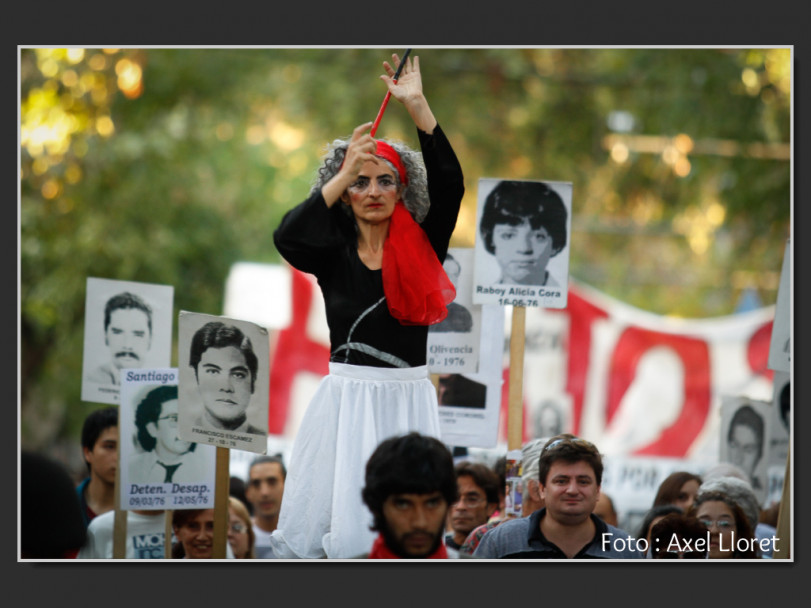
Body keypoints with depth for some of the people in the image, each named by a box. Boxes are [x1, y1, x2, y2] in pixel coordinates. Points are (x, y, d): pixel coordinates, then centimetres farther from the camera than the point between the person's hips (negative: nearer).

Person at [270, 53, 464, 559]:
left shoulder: (422, 249, 6)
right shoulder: (333, 255, 5)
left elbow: (449, 186, -8)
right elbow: (287, 237, -15)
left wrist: (418, 107, -14)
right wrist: (345, 172, -17)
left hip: (408, 401, 0)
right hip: (346, 397, 0)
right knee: (332, 522, -5)